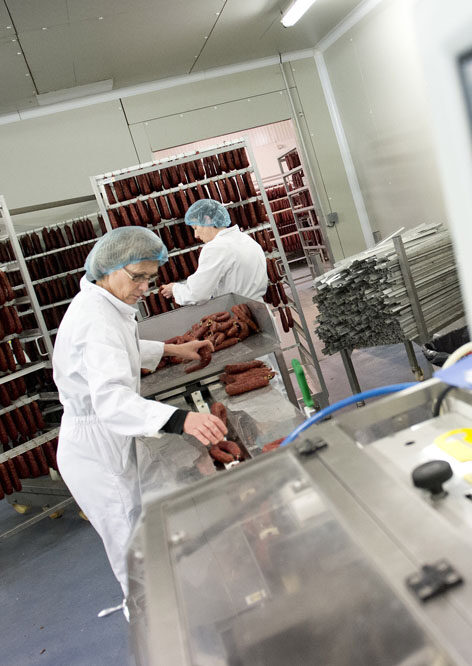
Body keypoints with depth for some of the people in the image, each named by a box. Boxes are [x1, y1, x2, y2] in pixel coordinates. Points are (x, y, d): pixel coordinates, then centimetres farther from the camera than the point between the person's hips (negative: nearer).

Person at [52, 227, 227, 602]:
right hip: (97, 449, -10)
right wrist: (182, 420, -58)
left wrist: (173, 349, 16)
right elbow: (111, 399, -45)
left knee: (139, 541, 26)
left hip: (109, 441, 10)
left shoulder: (98, 302, 3)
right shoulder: (97, 318, -30)